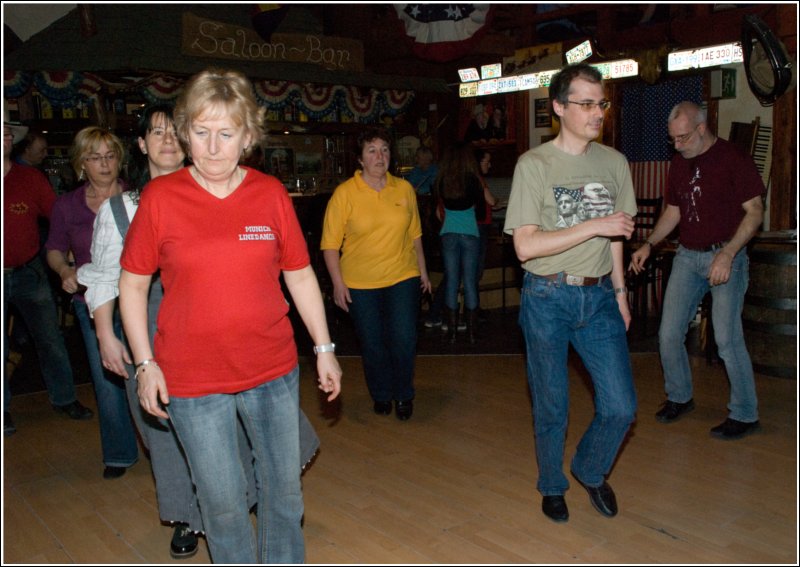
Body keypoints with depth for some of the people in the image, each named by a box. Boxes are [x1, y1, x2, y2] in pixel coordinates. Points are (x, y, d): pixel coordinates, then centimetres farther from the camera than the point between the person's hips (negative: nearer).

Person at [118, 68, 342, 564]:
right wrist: (145, 362, -2)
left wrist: (324, 348, 6)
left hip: (274, 372, 2)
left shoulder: (272, 193, -2)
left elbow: (300, 275, 5)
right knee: (224, 502, 11)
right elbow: (133, 283, 1)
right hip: (191, 382, -2)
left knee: (285, 489, 17)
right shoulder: (160, 197, -7)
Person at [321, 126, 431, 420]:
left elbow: (414, 234, 12)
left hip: (402, 278, 2)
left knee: (404, 341, -3)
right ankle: (381, 395, 33)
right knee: (372, 345, 8)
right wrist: (338, 283, -11)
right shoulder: (344, 193, -7)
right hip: (360, 283, -1)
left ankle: (403, 394, 23)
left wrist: (422, 271, 14)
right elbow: (330, 243, -7)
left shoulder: (404, 189, 3)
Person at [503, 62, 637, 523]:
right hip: (548, 299, -4)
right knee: (552, 409, 9)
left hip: (598, 298, 4)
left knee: (621, 406, 2)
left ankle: (591, 471, 32)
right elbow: (526, 246, -16)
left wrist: (620, 292, 14)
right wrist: (594, 226, -20)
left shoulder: (614, 162, 6)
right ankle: (552, 486, 35)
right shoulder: (534, 164, -9)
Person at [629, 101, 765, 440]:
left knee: (727, 338, -8)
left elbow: (755, 211, -10)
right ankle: (679, 397, 25)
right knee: (669, 335, 5)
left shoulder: (733, 159, -9)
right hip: (687, 256, 6)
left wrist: (728, 253, -21)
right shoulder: (679, 163, 11)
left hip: (726, 255, -6)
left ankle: (745, 414, 8)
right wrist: (649, 244, 5)